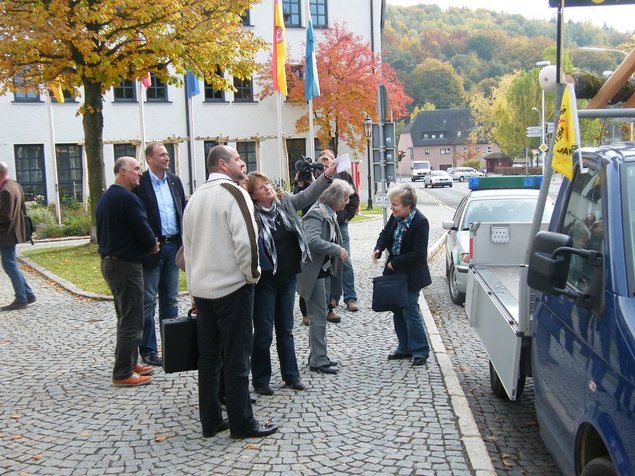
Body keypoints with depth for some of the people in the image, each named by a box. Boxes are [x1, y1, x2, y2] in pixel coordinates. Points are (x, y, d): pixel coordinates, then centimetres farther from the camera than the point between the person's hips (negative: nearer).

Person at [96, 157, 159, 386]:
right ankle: (123, 374, 1)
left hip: (109, 261, 10)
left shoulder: (105, 197, 13)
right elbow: (143, 229, -21)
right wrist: (153, 245, 0)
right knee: (131, 321, -3)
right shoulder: (127, 198, -18)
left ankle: (130, 363, 28)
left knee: (125, 317, 19)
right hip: (126, 265, -10)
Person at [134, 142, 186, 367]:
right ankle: (148, 350, 10)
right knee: (148, 301, 2)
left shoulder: (175, 181, 10)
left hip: (173, 246, 6)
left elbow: (184, 211, 14)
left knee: (171, 300, 12)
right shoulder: (139, 184, -8)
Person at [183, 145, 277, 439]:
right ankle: (242, 423, 8)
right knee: (236, 358, 0)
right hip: (232, 287, -7)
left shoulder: (196, 197, 14)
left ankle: (210, 421, 19)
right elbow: (245, 241, -22)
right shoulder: (233, 193, -11)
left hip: (201, 289, 7)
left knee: (208, 357, 12)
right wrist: (253, 274, -7)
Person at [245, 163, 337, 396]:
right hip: (266, 279, -5)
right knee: (264, 332, 3)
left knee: (286, 329, 16)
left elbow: (309, 195, -5)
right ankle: (260, 380, 17)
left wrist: (329, 174, -15)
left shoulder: (285, 202, 2)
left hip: (288, 277, 5)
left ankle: (291, 374, 27)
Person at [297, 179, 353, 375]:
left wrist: (339, 250, 5)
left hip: (325, 271, 10)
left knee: (320, 316, 17)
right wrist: (338, 250, -26)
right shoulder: (316, 214, -19)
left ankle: (317, 356, 27)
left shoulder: (330, 214, 11)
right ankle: (319, 361, 4)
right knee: (319, 317, -4)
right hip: (314, 273, -10)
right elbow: (312, 241, -33)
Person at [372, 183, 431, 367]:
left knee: (410, 311, -3)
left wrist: (395, 263, -17)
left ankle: (420, 351, 12)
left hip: (411, 275, -8)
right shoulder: (396, 217, -3)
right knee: (398, 311, 14)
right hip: (395, 271, 8)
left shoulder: (420, 222, -21)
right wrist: (379, 249, -7)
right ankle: (405, 348, 27)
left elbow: (418, 254, -22)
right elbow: (385, 233, 13)